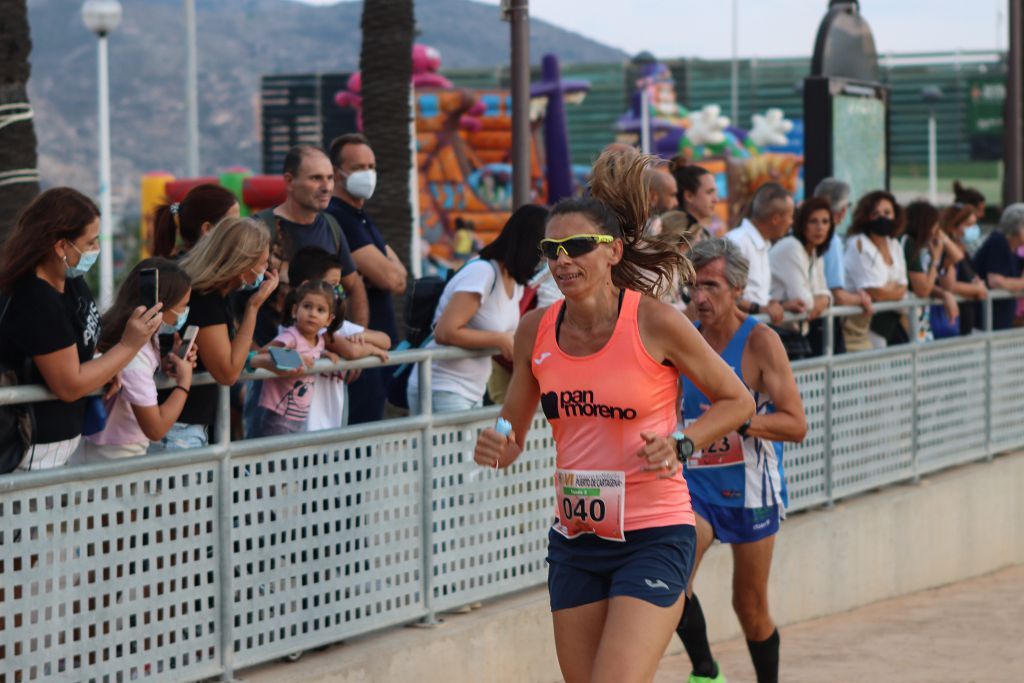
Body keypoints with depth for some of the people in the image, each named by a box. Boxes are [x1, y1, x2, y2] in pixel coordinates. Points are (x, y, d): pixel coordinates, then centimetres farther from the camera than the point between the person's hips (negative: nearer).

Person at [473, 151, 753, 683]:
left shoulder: (655, 322, -11)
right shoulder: (536, 330, 1)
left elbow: (737, 401, 0)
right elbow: (513, 432, 13)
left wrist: (681, 444, -16)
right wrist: (496, 448, -9)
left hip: (652, 536, -5)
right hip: (575, 539, 5)